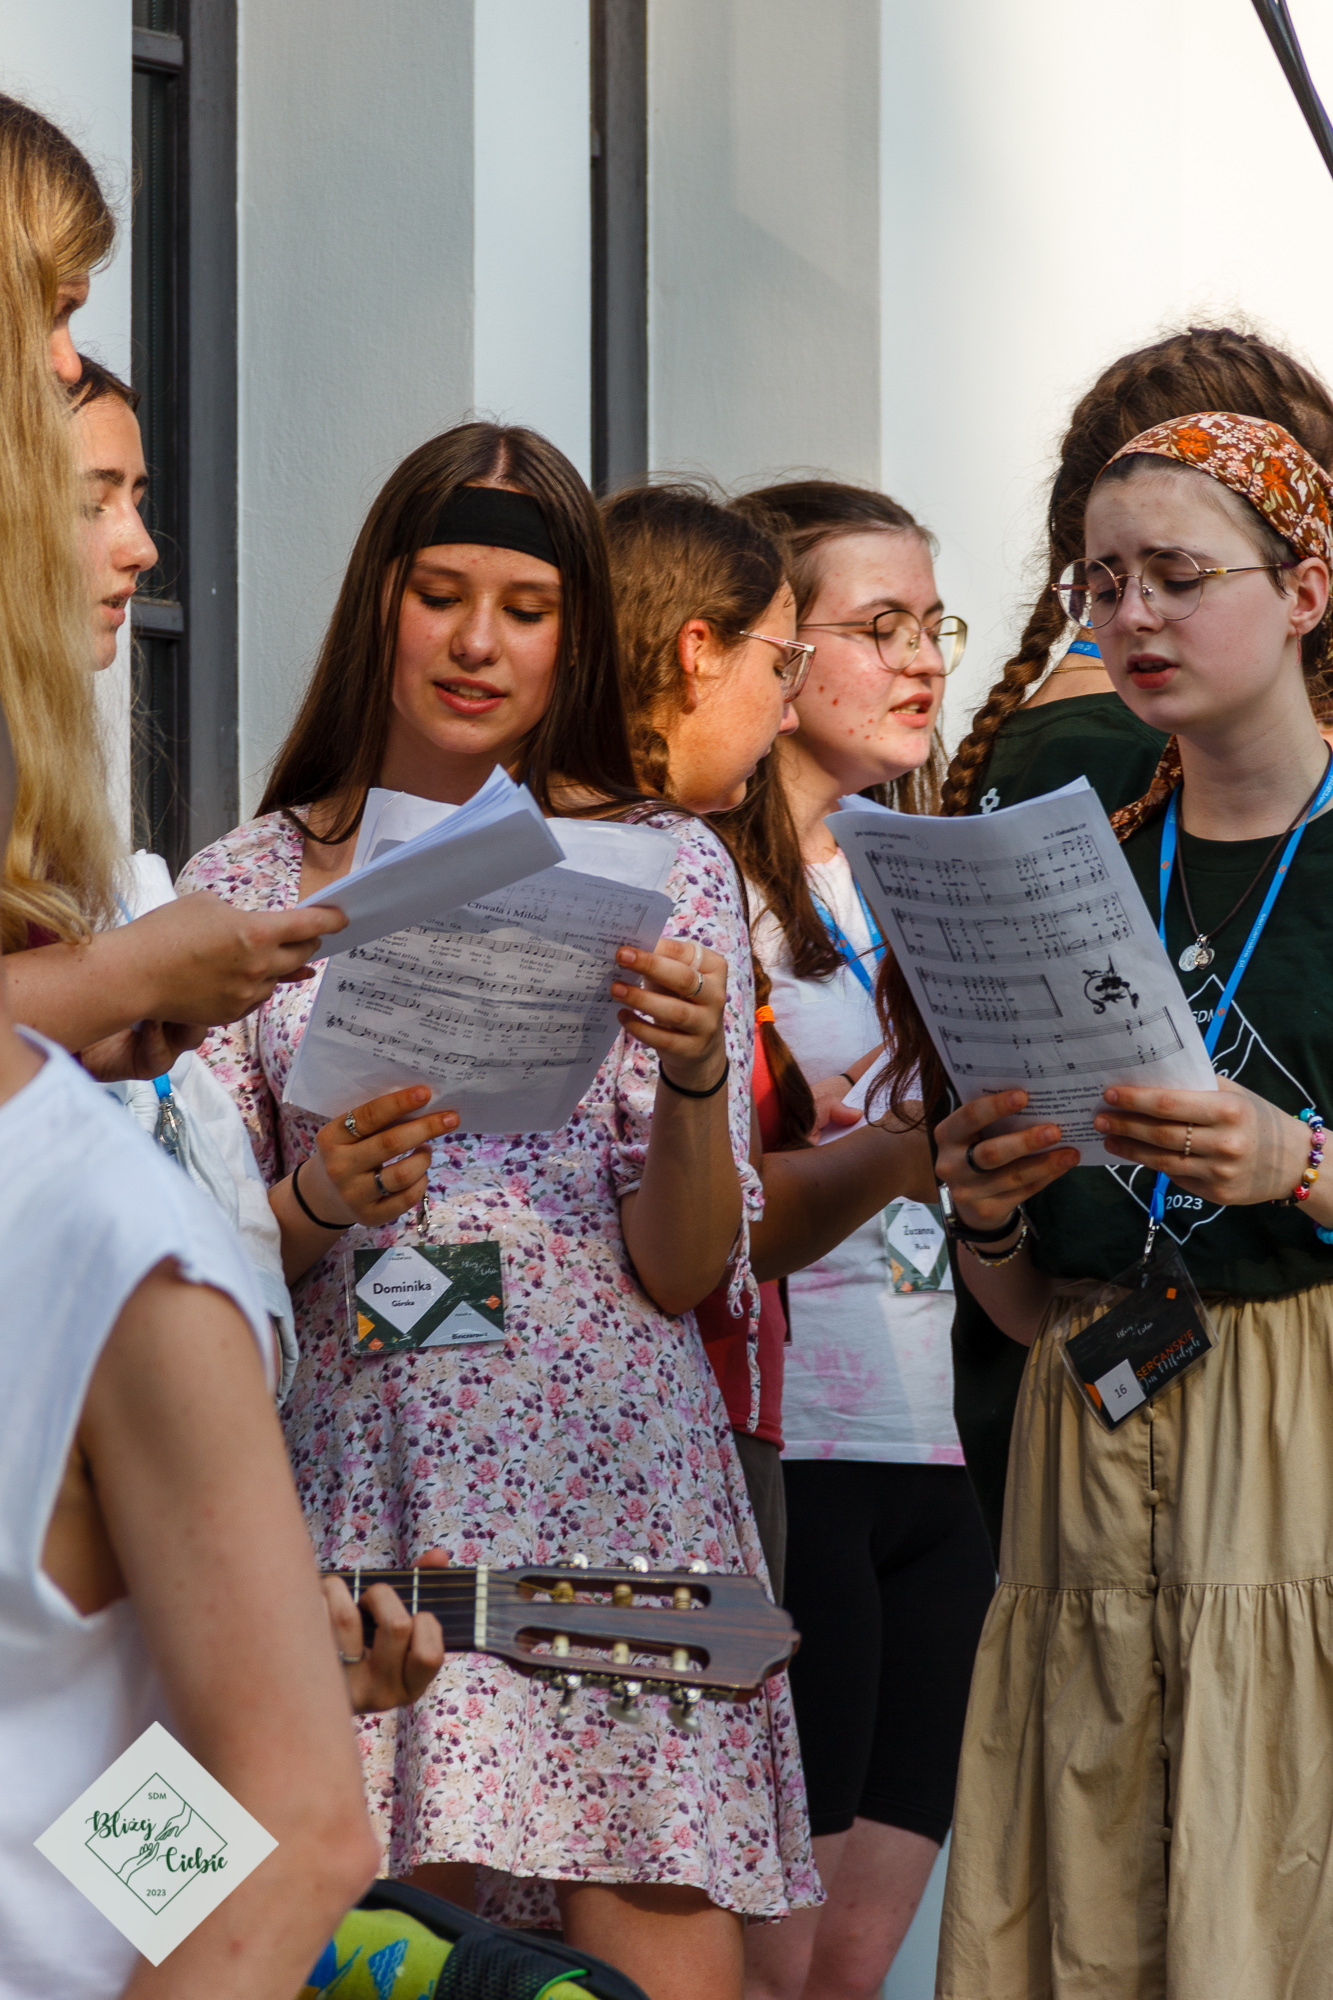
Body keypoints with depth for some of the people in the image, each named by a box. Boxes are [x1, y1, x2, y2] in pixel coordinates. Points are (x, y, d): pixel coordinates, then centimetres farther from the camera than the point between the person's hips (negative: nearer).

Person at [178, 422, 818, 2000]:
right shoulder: (248, 887, 8)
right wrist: (319, 1203, -14)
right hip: (360, 1497, 1)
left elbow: (684, 1274, 1)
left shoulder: (665, 868, 6)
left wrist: (695, 1077, -17)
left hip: (610, 1487, 0)